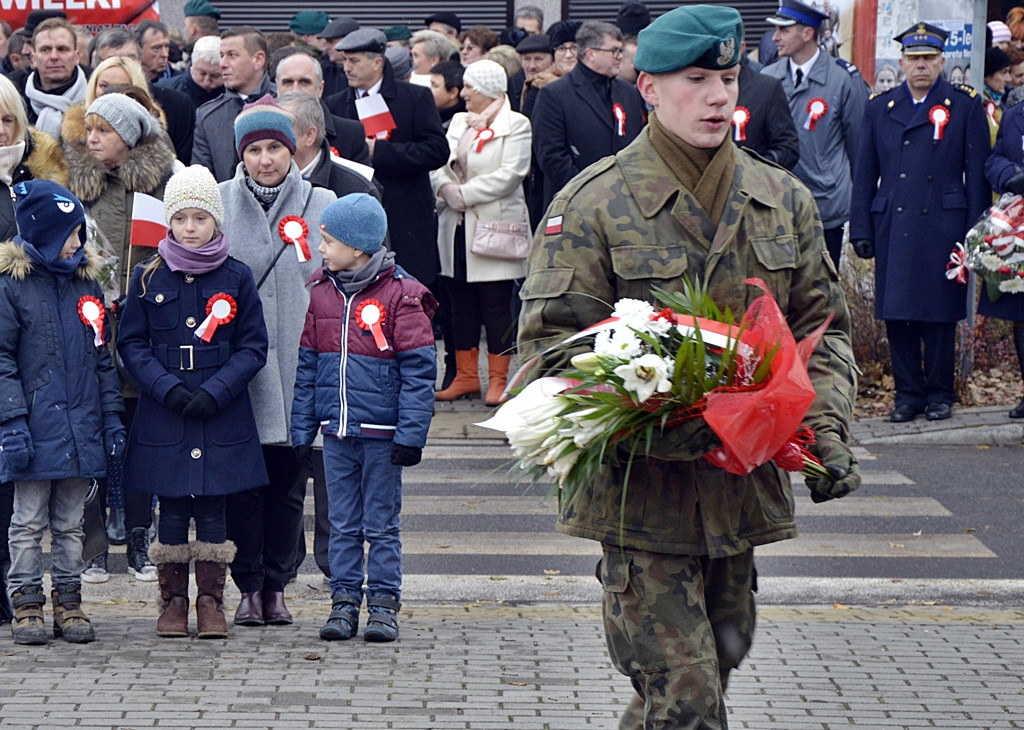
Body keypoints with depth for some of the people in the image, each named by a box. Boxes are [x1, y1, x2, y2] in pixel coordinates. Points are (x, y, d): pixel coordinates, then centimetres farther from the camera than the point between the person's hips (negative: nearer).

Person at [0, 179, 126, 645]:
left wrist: (112, 416, 10)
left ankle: (68, 603, 16)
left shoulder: (86, 283, 10)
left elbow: (102, 357, 15)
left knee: (71, 523, 10)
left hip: (80, 427, 5)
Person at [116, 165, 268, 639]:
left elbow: (253, 347, 2)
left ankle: (211, 601, 11)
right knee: (172, 511, 4)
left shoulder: (237, 278, 1)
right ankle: (173, 600, 14)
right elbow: (131, 343, 3)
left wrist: (215, 391, -11)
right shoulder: (148, 278, 3)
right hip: (163, 417, 0)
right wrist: (168, 388, -11)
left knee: (213, 509, 2)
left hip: (222, 418, 0)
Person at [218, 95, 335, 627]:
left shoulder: (320, 204, 4)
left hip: (297, 364, 1)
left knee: (289, 481, 6)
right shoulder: (217, 203, 3)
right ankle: (248, 587, 9)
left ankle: (276, 586, 16)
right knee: (243, 480, 1)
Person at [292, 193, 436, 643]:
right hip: (336, 434, 5)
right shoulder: (322, 293, 7)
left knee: (382, 525, 4)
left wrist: (410, 435, -13)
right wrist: (302, 431, 9)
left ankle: (383, 603, 11)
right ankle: (344, 601, 15)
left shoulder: (400, 295, -8)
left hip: (381, 434, -4)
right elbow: (307, 366, 12)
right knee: (343, 524, 9)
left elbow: (418, 370, -9)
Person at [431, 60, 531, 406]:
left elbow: (510, 174, -14)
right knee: (461, 305, 8)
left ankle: (498, 380, 1)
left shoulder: (515, 125, -3)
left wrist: (466, 194, -13)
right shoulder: (459, 122, 17)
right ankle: (465, 377, 15)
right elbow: (437, 163, 10)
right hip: (457, 227, 6)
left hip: (494, 226, -6)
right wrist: (446, 189, -11)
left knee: (496, 306, -4)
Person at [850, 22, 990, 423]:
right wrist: (861, 228, 7)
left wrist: (976, 232, -3)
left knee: (940, 315, 2)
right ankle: (908, 393, 13)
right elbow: (864, 174, 13)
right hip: (893, 228, 3)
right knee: (896, 315, 3)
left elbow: (977, 172, 2)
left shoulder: (966, 105, 4)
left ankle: (940, 393, 13)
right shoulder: (880, 107, 12)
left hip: (942, 226, -3)